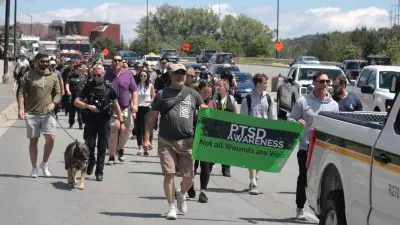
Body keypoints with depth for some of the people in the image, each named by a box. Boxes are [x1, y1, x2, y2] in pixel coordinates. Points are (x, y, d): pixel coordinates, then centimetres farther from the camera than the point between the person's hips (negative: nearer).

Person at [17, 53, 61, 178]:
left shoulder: (53, 76, 8)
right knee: (33, 141, 5)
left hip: (47, 114, 1)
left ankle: (44, 164, 9)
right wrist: (21, 109, -14)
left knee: (51, 138, -12)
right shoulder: (28, 76, 2)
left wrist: (53, 103, -10)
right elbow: (21, 93, -2)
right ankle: (34, 168, 15)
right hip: (31, 114, -1)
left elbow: (58, 93, 10)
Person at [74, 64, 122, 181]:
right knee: (89, 145, -3)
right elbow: (76, 102, 1)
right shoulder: (88, 86, 2)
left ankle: (99, 172, 9)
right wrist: (89, 106, -14)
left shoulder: (108, 88, 3)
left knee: (102, 147, 2)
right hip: (91, 120, 0)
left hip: (104, 121, 0)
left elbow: (115, 105, 9)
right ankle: (91, 162, 26)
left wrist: (121, 120, 6)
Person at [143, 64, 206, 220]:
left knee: (188, 178, 0)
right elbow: (152, 118, 5)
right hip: (166, 142, -1)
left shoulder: (192, 94, 11)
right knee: (168, 175, -5)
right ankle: (172, 207, 11)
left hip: (186, 142, 1)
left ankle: (181, 194, 33)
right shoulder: (162, 94, 6)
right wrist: (147, 139, -2)